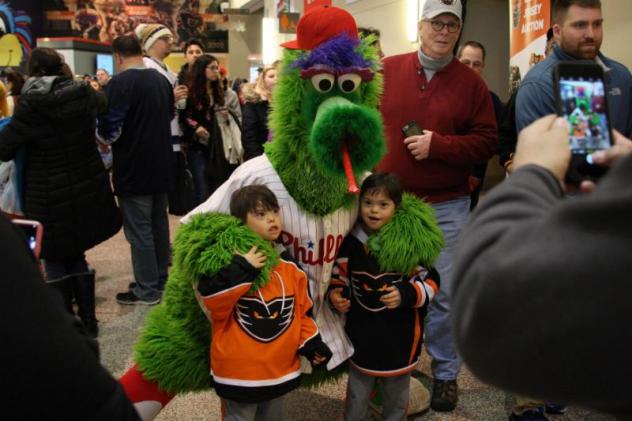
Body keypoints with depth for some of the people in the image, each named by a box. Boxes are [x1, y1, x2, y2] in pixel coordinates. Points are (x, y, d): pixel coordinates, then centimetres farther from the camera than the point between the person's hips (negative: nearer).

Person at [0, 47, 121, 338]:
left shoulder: (30, 106, -15)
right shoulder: (84, 95, -3)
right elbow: (102, 102, 22)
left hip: (50, 198, -5)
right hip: (88, 191, 5)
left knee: (55, 262, 11)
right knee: (76, 256, 20)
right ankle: (88, 322, 26)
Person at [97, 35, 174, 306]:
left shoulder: (120, 82, -17)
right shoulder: (161, 80, 7)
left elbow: (109, 129, -18)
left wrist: (103, 140, 4)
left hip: (133, 168, -8)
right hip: (160, 165, 8)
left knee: (138, 230, 0)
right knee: (158, 223, 16)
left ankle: (147, 290, 7)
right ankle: (159, 279, 28)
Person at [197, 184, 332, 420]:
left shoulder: (290, 265, 1)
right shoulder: (227, 261, -14)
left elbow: (303, 310, 7)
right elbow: (213, 305, -23)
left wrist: (312, 343, -1)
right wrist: (241, 270, -29)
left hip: (281, 369, 5)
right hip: (238, 371, -4)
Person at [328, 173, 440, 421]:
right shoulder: (350, 242, -6)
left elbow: (430, 282, -7)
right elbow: (339, 279, 7)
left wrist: (406, 295, -23)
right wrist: (335, 295, -13)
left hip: (400, 338, -1)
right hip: (362, 337, 1)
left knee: (396, 399, 21)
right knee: (357, 400, 19)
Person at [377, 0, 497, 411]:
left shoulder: (471, 81, 0)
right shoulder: (387, 70, 2)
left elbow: (487, 141, -2)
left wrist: (438, 146, -16)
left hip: (446, 206, -1)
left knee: (443, 293, 5)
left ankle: (446, 373, 24)